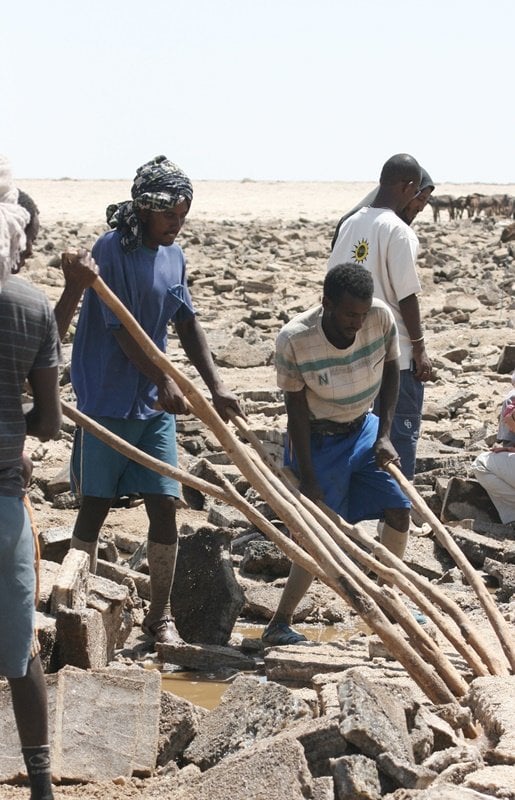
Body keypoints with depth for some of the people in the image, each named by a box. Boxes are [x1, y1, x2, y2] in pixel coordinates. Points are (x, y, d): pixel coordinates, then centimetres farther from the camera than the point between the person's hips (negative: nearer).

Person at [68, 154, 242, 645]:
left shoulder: (174, 255, 8)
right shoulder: (112, 250, -14)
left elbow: (187, 323, 11)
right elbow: (122, 329, -17)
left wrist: (215, 386, 3)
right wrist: (165, 382, -20)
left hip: (156, 405, 6)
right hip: (107, 402, -6)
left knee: (164, 505, 2)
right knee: (95, 505, 4)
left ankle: (160, 614, 13)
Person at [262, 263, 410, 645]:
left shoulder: (381, 317, -20)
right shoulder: (295, 338, -29)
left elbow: (391, 373, -2)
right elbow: (296, 406, -20)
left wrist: (384, 435, -7)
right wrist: (307, 478, -19)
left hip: (362, 428, 5)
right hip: (317, 439, -5)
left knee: (399, 512, 5)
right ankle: (279, 624, 2)